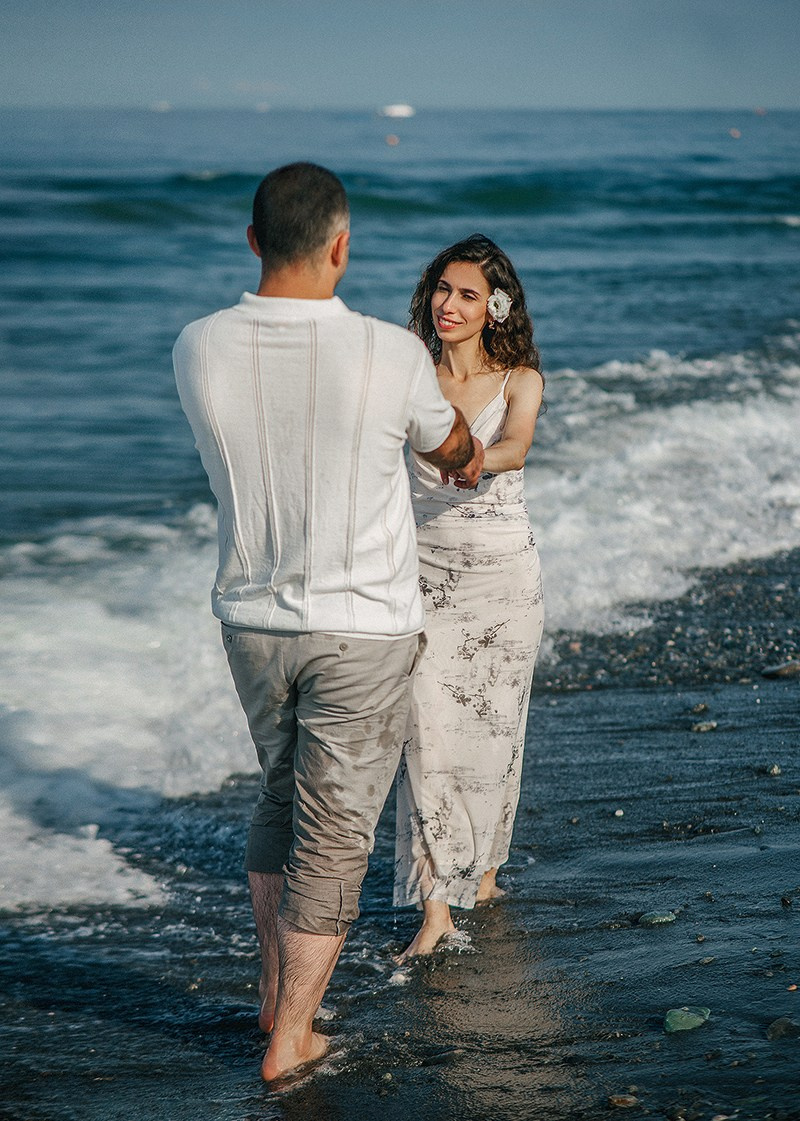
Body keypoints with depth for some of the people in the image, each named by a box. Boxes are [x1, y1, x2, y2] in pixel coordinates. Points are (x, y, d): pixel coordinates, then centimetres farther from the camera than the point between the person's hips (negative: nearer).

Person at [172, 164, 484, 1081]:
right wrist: (468, 456, 31)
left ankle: (276, 989, 36)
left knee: (281, 796, 25)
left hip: (251, 618, 4)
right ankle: (290, 1037, 16)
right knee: (334, 832, 8)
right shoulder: (391, 355, -19)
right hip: (362, 628, -4)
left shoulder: (199, 350, -10)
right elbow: (448, 448, 3)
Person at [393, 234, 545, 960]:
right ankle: (435, 906, -10)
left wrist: (477, 461, -47)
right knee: (428, 729, -10)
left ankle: (482, 863, 32)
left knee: (492, 728, 8)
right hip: (426, 572, 1)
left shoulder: (520, 379, -5)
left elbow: (516, 444, -24)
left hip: (503, 573, 0)